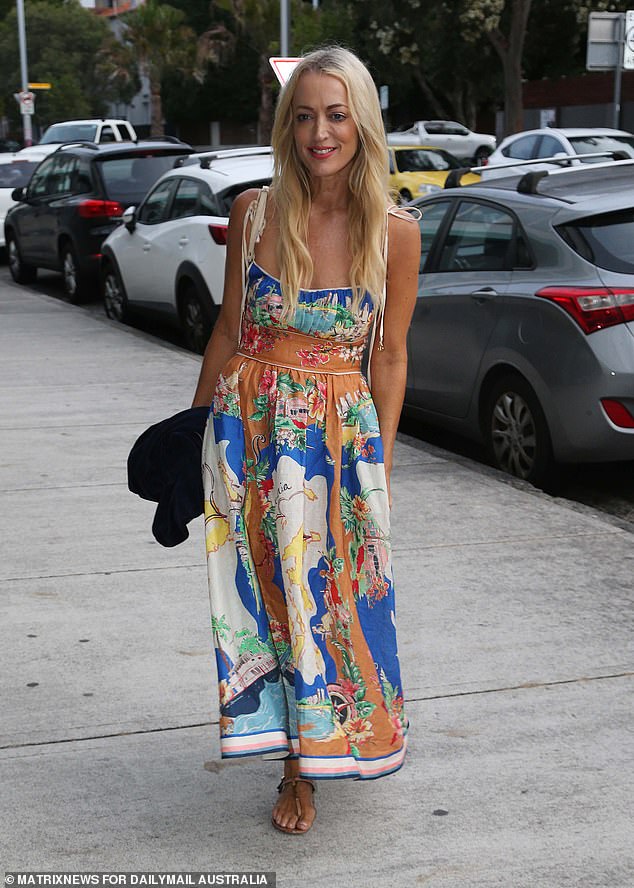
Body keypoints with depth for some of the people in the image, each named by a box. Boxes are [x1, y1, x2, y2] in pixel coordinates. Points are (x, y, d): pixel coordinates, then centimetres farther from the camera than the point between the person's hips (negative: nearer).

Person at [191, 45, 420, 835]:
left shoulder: (395, 232, -5)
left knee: (330, 593, 6)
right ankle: (299, 763, 25)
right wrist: (197, 428, 10)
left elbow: (390, 357, 2)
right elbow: (228, 331, 7)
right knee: (270, 589, 6)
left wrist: (380, 459, 1)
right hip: (250, 426, 1)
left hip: (342, 433, -1)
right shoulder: (253, 213, -2)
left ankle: (312, 756, 29)